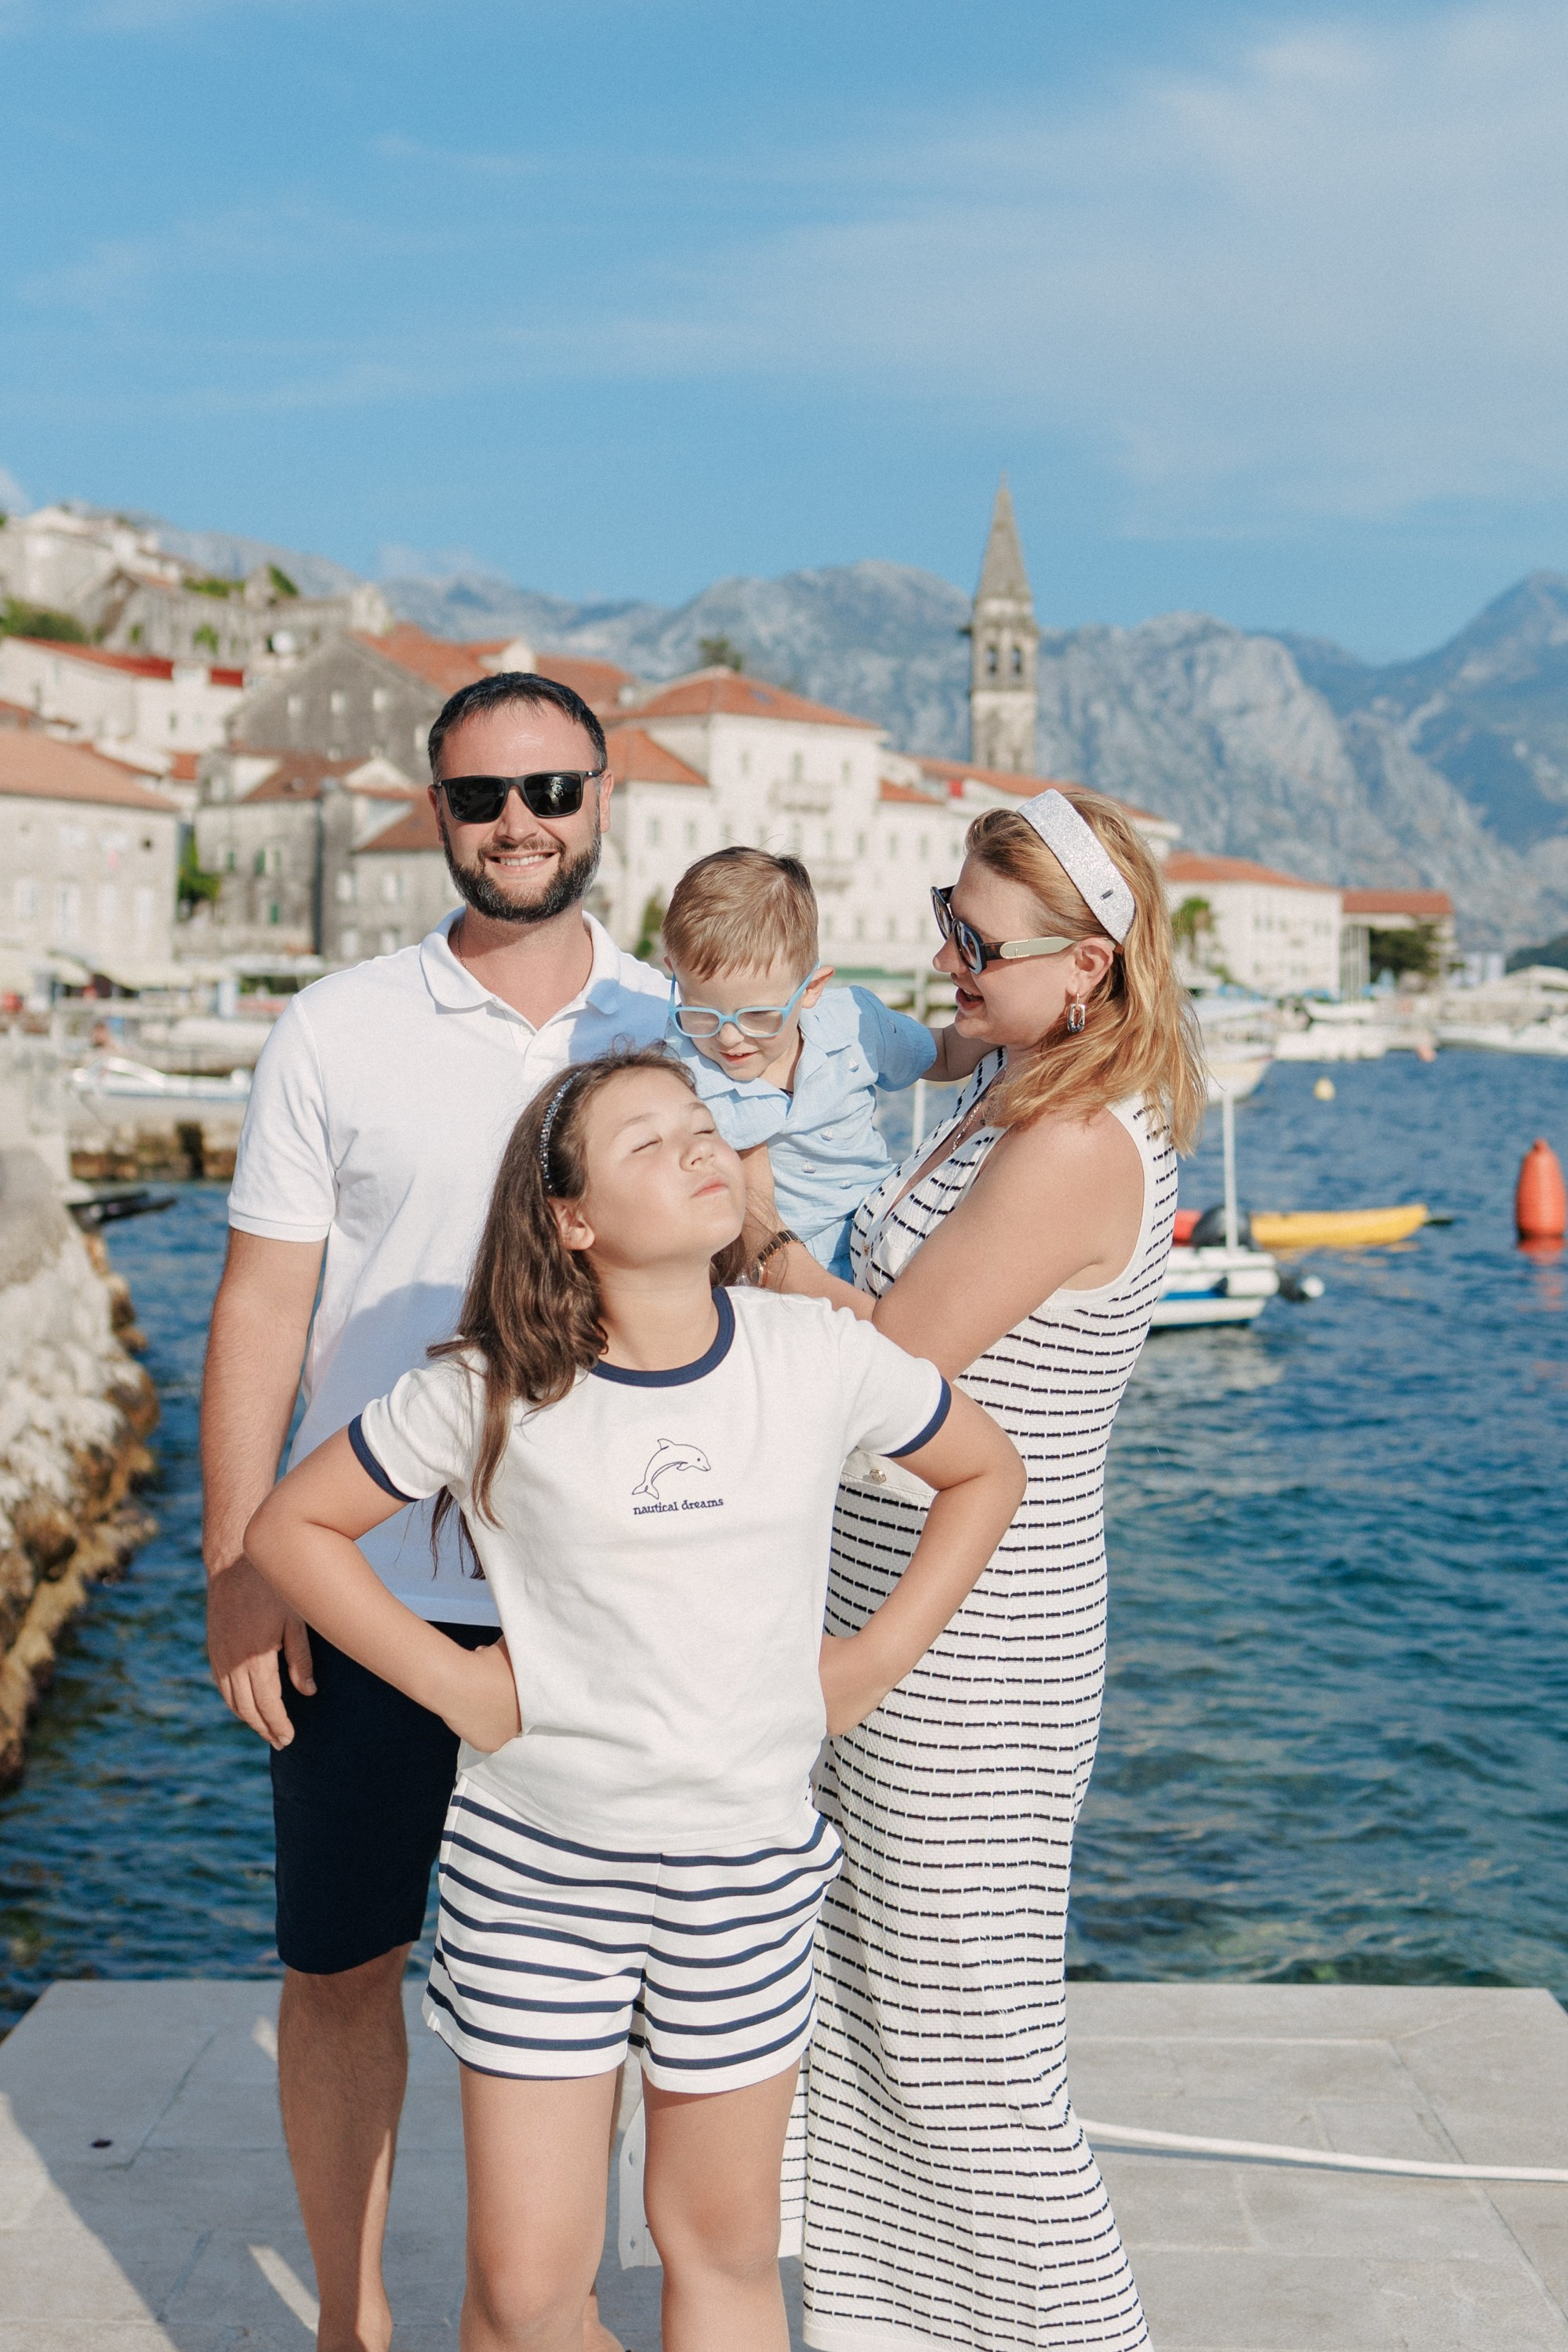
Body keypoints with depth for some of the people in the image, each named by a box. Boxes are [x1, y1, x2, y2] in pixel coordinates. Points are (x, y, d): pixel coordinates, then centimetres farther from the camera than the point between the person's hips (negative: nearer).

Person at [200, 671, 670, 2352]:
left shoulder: (680, 1034, 3)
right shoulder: (337, 1033, -2)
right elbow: (261, 1305, -2)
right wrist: (237, 1568, -6)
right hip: (368, 1590, -1)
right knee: (343, 1958, 10)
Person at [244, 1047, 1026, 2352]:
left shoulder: (820, 1354, -6)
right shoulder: (491, 1391, -11)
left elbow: (986, 1469, 10)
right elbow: (289, 1526, 0)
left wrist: (878, 1656, 3)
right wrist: (447, 1679, -7)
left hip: (746, 1865, 2)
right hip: (538, 1864, -1)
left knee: (725, 2243, 15)